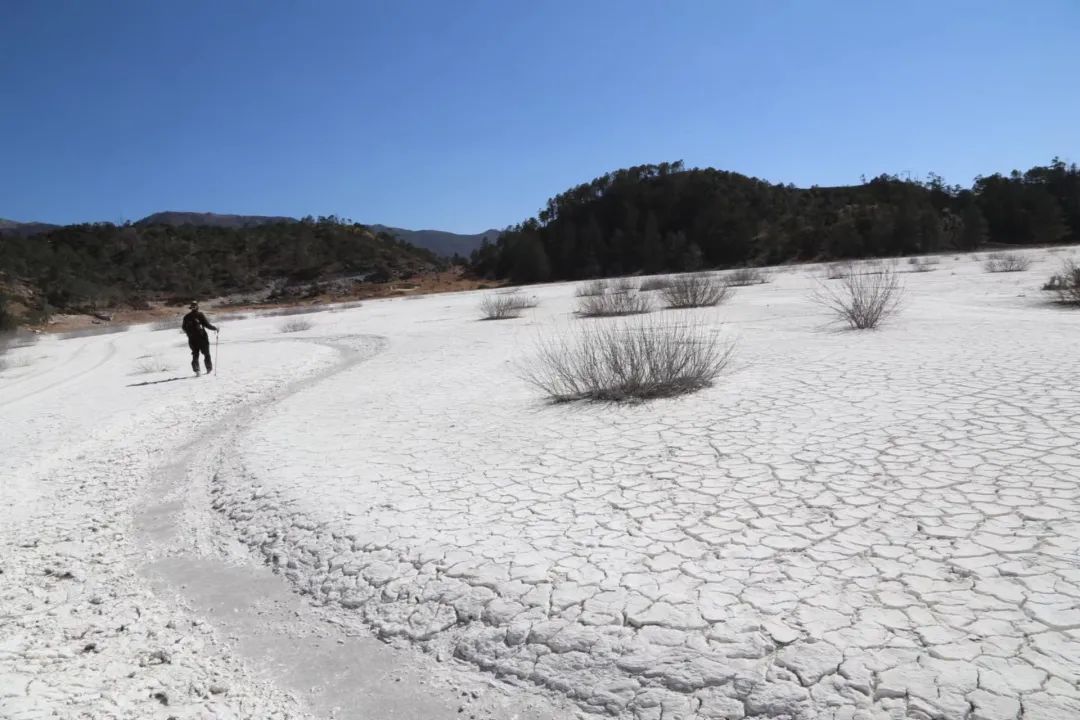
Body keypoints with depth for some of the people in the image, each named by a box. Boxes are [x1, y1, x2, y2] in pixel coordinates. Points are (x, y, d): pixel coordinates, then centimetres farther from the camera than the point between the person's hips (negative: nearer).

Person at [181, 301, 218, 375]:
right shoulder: (200, 315, -9)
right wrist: (215, 328, 2)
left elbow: (184, 328, 13)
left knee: (195, 355, 10)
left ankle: (196, 370, -3)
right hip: (202, 338, -3)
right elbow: (207, 324, -13)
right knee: (206, 354, 10)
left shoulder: (186, 317, 3)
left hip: (192, 339, 3)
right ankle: (209, 368, 12)